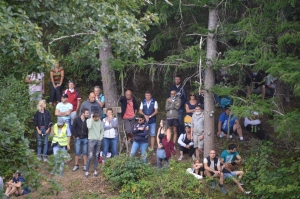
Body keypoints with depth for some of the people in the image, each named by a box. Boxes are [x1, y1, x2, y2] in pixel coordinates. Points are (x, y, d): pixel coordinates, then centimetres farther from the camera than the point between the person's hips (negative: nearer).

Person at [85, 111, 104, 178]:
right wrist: (91, 118, -20)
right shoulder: (89, 120, -5)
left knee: (96, 156, 8)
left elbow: (102, 130, 16)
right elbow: (89, 126, -26)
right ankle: (87, 171, -4)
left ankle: (95, 170, 14)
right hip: (91, 140, -4)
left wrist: (101, 137, 3)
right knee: (90, 156, -9)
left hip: (98, 140, 4)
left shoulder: (99, 121, 7)